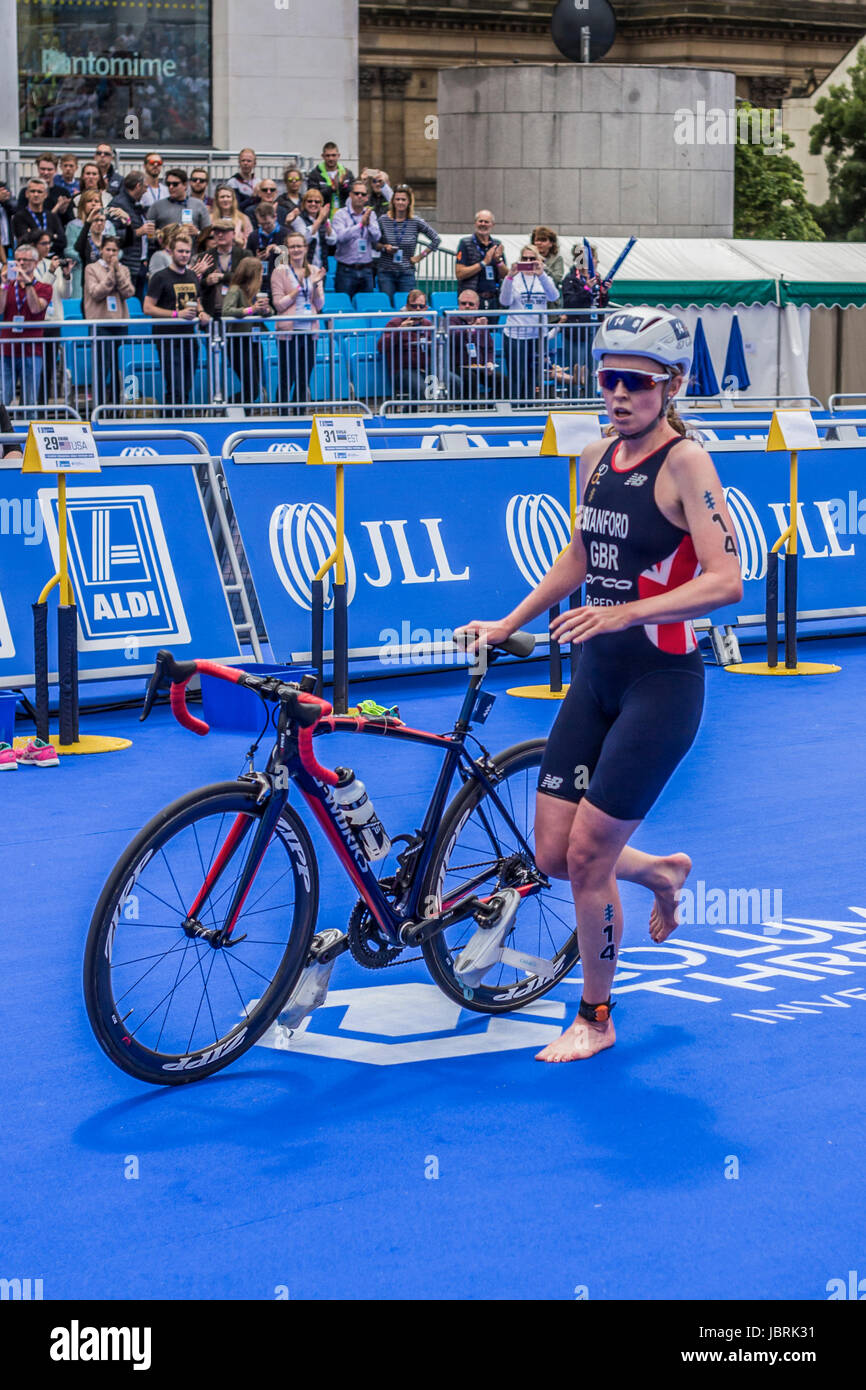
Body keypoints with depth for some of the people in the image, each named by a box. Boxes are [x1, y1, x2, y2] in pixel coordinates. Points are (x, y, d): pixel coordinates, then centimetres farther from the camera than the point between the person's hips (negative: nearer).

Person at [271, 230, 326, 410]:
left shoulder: (314, 271, 10)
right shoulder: (280, 271, -1)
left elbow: (319, 305, 7)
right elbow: (279, 304, -7)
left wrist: (315, 285, -9)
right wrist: (299, 288, -14)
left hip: (310, 330, 4)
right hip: (289, 331, -4)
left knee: (304, 381, 8)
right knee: (287, 380, -3)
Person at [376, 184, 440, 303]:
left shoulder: (416, 222, -1)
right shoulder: (383, 221, 1)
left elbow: (435, 239, 7)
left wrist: (421, 256, 3)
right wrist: (384, 247, -11)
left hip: (407, 273, 0)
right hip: (386, 272, 0)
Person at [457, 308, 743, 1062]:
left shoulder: (686, 462, -14)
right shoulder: (596, 459, 8)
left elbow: (725, 580, -22)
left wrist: (624, 612, -31)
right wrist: (508, 624, 21)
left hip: (662, 681, -7)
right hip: (597, 675, 7)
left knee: (586, 856, -6)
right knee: (553, 856, 6)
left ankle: (596, 1018, 14)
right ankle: (661, 871, 37)